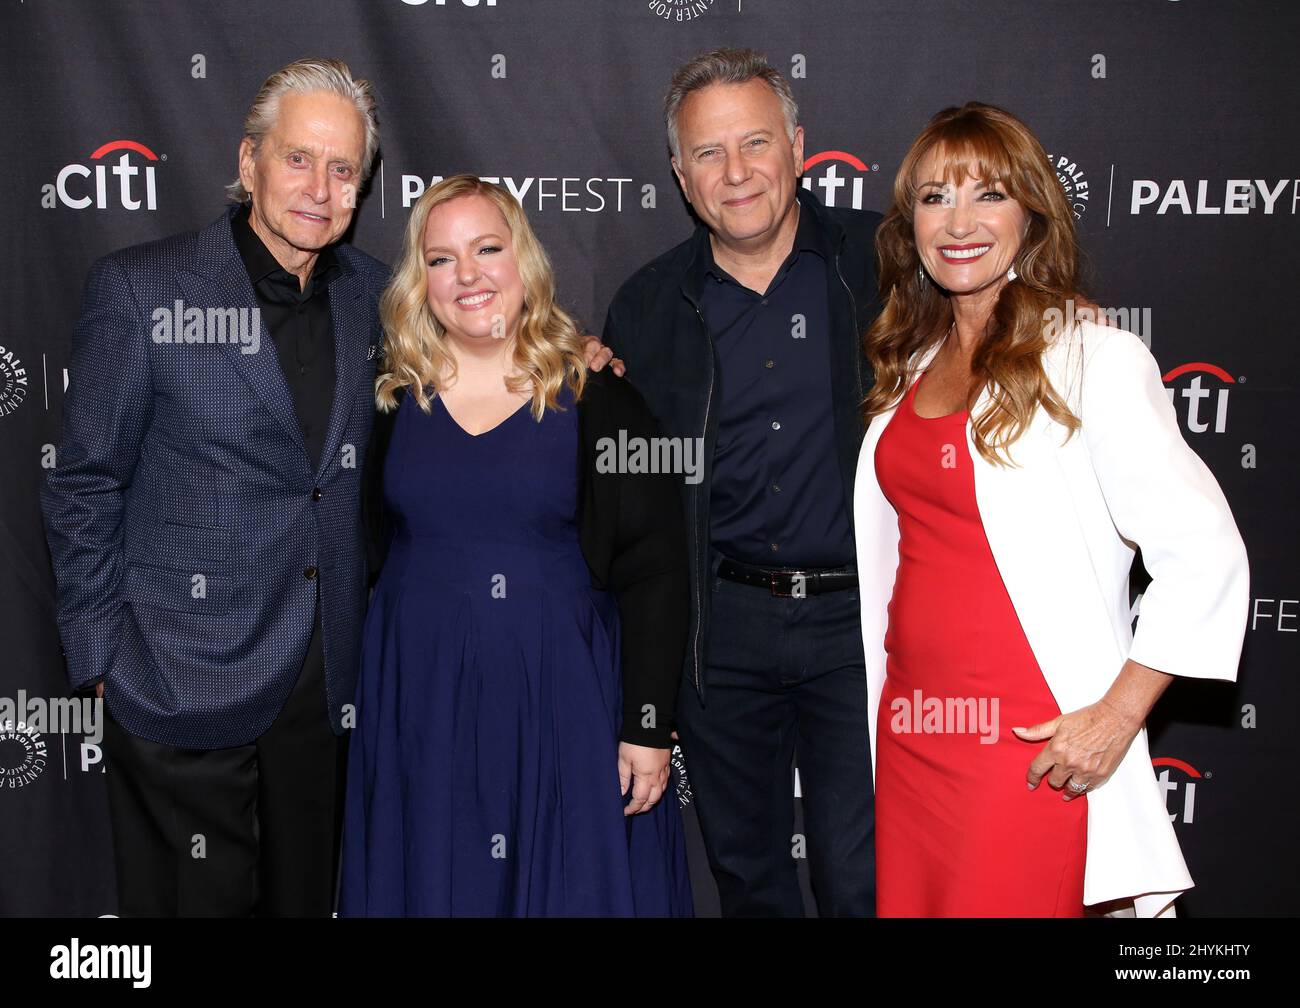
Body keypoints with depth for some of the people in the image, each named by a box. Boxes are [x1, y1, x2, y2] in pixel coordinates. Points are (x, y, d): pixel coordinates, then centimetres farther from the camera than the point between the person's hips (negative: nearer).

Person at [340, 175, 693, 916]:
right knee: (432, 883, 13)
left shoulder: (594, 396, -4)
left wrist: (649, 728, -8)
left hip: (562, 697, -2)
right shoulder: (392, 398, 4)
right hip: (420, 704, 3)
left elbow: (655, 571, -5)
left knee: (573, 884, 8)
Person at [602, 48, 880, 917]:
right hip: (721, 627, 3)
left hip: (859, 617, -2)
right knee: (745, 870, 18)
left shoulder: (884, 260, -3)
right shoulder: (647, 308, 4)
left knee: (862, 879, 4)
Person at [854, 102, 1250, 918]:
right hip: (910, 727, 6)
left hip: (1032, 743, -6)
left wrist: (1117, 717, -15)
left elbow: (1205, 553, -14)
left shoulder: (1091, 356, -11)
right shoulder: (913, 364, 10)